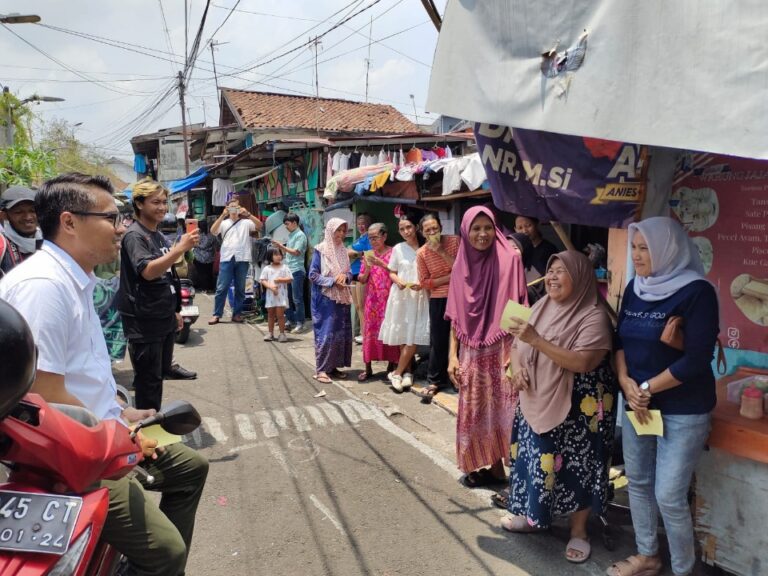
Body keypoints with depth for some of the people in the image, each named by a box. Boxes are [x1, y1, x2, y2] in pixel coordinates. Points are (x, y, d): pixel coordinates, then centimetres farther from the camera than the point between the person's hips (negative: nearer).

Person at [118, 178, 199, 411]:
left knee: (160, 372, 17)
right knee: (148, 379, 0)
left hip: (165, 317, 9)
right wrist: (181, 248, -35)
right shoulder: (134, 235, -13)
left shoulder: (159, 235, 13)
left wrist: (175, 310, 21)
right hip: (144, 321, -9)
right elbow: (148, 271, -28)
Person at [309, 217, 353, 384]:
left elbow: (349, 272, 14)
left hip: (341, 298, 6)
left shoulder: (343, 251, 11)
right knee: (326, 332, -8)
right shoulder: (320, 250, -6)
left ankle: (333, 366, 17)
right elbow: (313, 275, -9)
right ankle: (321, 369, -2)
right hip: (325, 298, -6)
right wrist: (333, 281, -17)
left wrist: (345, 277, -9)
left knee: (341, 332, 7)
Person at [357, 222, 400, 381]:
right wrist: (367, 269, -11)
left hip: (389, 299, -3)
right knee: (370, 330, 3)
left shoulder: (393, 252, -3)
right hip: (372, 300, 3)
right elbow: (361, 280, 9)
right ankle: (368, 368, 9)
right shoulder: (368, 255, 9)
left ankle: (391, 366, 12)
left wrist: (381, 264, -18)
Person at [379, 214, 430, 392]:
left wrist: (422, 284, -14)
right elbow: (392, 272, 8)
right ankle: (408, 371, 18)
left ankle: (397, 373, 5)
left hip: (419, 296, -1)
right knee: (403, 336, 4)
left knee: (414, 337, -5)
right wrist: (398, 281, -13)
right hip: (401, 295, 1)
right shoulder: (398, 249, 3)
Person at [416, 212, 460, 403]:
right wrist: (450, 277, -13)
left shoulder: (454, 241, -8)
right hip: (438, 299, 0)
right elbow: (424, 282, -4)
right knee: (438, 341, 3)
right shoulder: (421, 253, -6)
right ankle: (434, 381, 15)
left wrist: (442, 252, -23)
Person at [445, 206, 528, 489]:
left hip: (502, 349, -5)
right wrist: (452, 355, 6)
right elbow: (455, 316, 10)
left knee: (503, 410, -3)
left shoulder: (509, 259, -7)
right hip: (472, 353, 5)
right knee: (476, 411, 11)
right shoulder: (461, 266, 7)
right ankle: (491, 467, 27)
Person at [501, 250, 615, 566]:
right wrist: (517, 368, -9)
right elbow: (518, 345, 13)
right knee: (535, 460, 15)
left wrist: (536, 340, -29)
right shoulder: (541, 306, 5)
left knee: (574, 466, 5)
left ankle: (578, 530, 25)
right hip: (537, 402, 6)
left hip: (578, 408, -6)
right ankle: (533, 515, 35)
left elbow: (582, 363, -27)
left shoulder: (594, 315, -16)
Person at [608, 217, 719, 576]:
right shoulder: (635, 288, 5)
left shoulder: (696, 291, -15)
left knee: (669, 496, -3)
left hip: (683, 410, -6)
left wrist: (646, 388, -14)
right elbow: (619, 340, 8)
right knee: (638, 482, 15)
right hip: (637, 403, 6)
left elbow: (696, 359, -19)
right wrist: (626, 382, -9)